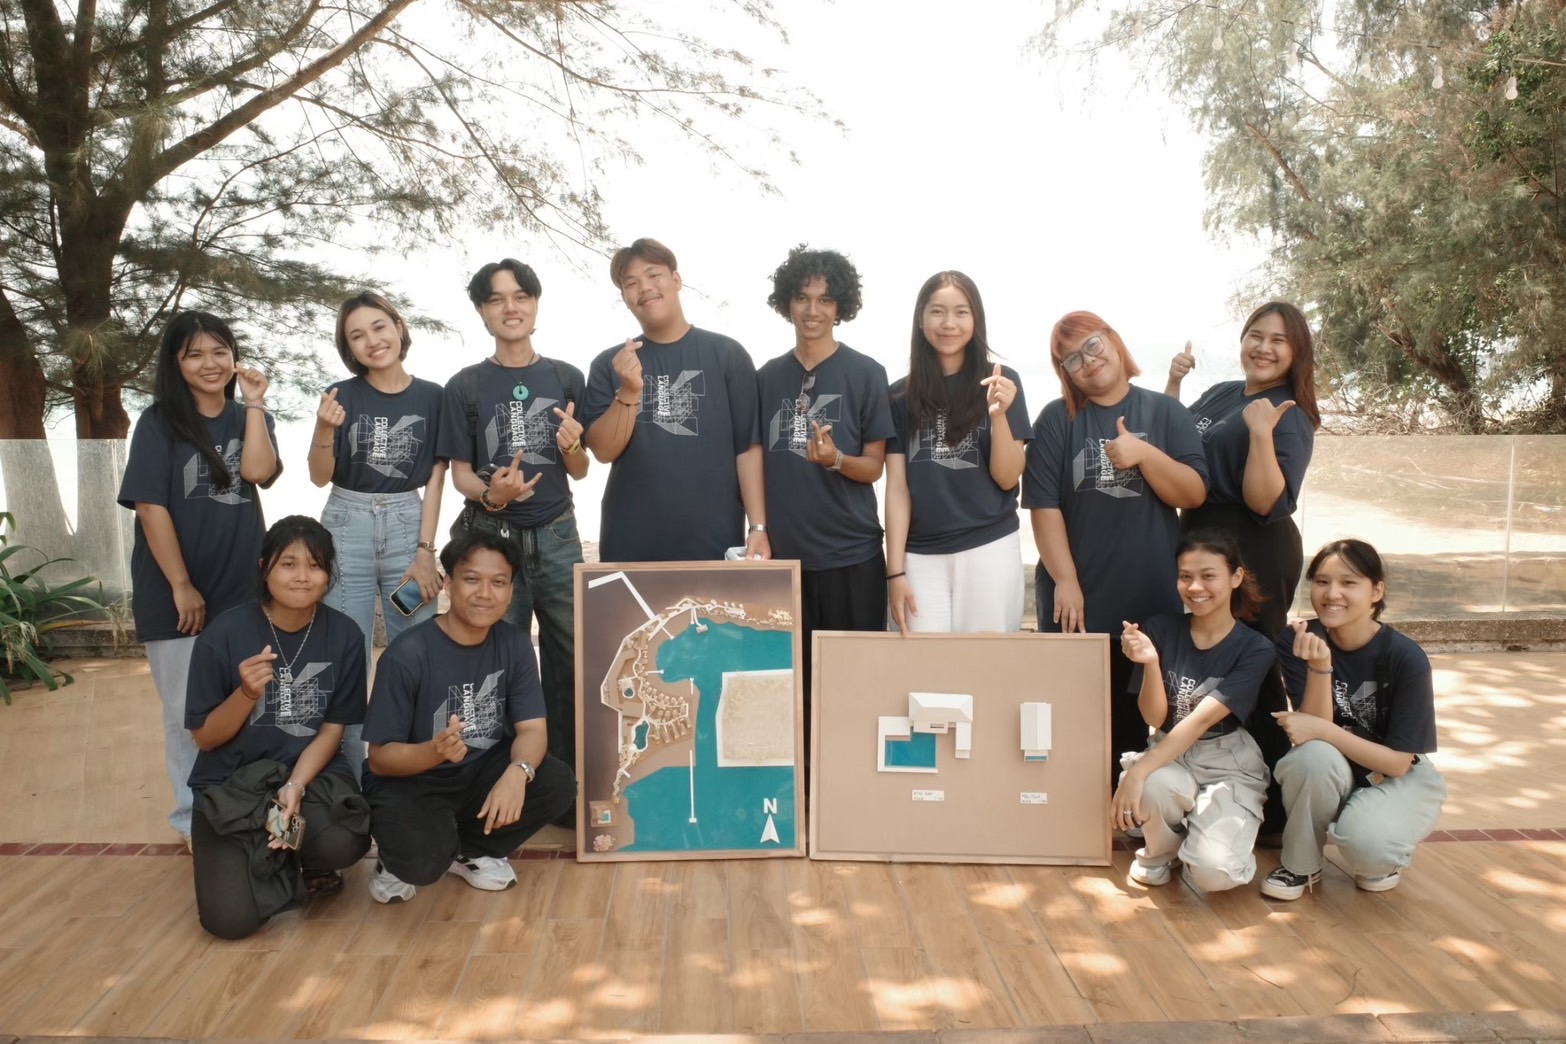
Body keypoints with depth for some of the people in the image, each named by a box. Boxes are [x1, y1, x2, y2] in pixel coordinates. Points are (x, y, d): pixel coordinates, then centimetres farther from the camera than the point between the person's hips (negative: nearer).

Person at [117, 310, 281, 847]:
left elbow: (259, 471, -12)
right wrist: (181, 586, -13)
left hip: (242, 588, 3)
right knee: (188, 712, 6)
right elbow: (150, 506, -10)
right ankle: (195, 818, 21)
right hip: (174, 592, -3)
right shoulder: (158, 423, -4)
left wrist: (254, 403, -12)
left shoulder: (248, 418, 8)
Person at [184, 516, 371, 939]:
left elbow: (333, 729, -2)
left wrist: (296, 785, -19)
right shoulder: (224, 634, -12)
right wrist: (247, 694, -25)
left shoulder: (344, 635, -7)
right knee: (231, 918, -19)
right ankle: (282, 866, 17)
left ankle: (304, 860, 8)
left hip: (313, 774, 1)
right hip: (230, 785, -1)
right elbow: (204, 738, -5)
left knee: (343, 844, -31)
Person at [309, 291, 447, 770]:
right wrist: (325, 430, -18)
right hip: (347, 528, 0)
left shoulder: (431, 397, 1)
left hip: (407, 526, 0)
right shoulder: (342, 395, 2)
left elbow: (435, 479, 1)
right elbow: (320, 476, 1)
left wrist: (424, 551, -6)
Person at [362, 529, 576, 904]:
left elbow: (532, 728, -10)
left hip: (481, 772, 5)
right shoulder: (407, 655, -21)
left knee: (558, 785, -20)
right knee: (422, 858, -32)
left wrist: (517, 772, -34)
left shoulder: (514, 645, -6)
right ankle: (400, 861, 8)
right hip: (410, 780, -5)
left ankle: (470, 851, 7)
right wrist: (434, 751, -39)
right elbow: (379, 757, -17)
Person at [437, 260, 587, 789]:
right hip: (494, 538, -1)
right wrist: (490, 494, -18)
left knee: (573, 662, 0)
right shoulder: (465, 386, 2)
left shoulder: (566, 378, 6)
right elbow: (460, 472, 3)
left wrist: (571, 447, -13)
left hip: (557, 538, 1)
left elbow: (580, 471, 9)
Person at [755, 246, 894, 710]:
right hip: (783, 552, 3)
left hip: (850, 554, -3)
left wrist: (834, 459, -22)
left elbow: (873, 467, -2)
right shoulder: (767, 376, 8)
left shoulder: (866, 373, -2)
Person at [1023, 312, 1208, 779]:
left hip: (1150, 597, 1)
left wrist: (1144, 453, -16)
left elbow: (1194, 494, -1)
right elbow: (1044, 505, -5)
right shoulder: (1057, 419, 1)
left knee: (1133, 715, 9)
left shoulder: (1165, 412, 6)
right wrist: (1065, 581, -12)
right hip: (1077, 597, -1)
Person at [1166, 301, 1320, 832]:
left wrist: (1261, 432, -30)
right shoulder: (1218, 394, 8)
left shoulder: (1290, 415, -11)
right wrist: (1174, 383, 6)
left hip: (1256, 554, -7)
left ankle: (1272, 805, 17)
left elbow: (1267, 503, -21)